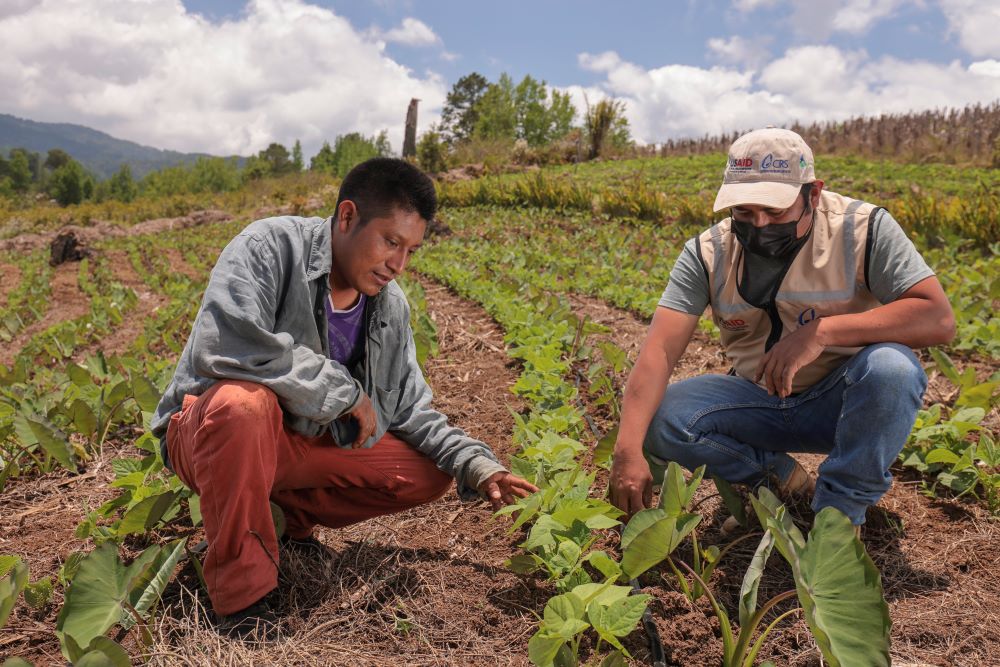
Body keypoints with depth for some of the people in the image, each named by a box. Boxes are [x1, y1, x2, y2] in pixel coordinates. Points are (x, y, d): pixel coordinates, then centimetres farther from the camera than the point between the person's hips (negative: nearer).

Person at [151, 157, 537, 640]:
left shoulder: (390, 307, -1)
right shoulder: (270, 247, -20)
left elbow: (409, 410, 4)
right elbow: (227, 344, -37)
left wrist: (477, 466, -12)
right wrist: (345, 393, -28)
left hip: (307, 444, 6)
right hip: (209, 429, -5)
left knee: (430, 472, -3)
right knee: (243, 402, -41)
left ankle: (288, 515, 7)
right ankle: (241, 595, -23)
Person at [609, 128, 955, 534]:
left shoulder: (862, 229, -14)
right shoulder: (708, 253, -10)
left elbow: (939, 319, -24)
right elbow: (659, 350, -21)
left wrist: (823, 330, -36)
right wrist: (628, 449, -36)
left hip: (844, 404, -2)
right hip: (760, 403, 2)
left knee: (891, 366, -35)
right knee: (658, 418, -22)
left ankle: (838, 513, -14)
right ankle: (782, 477, 1)